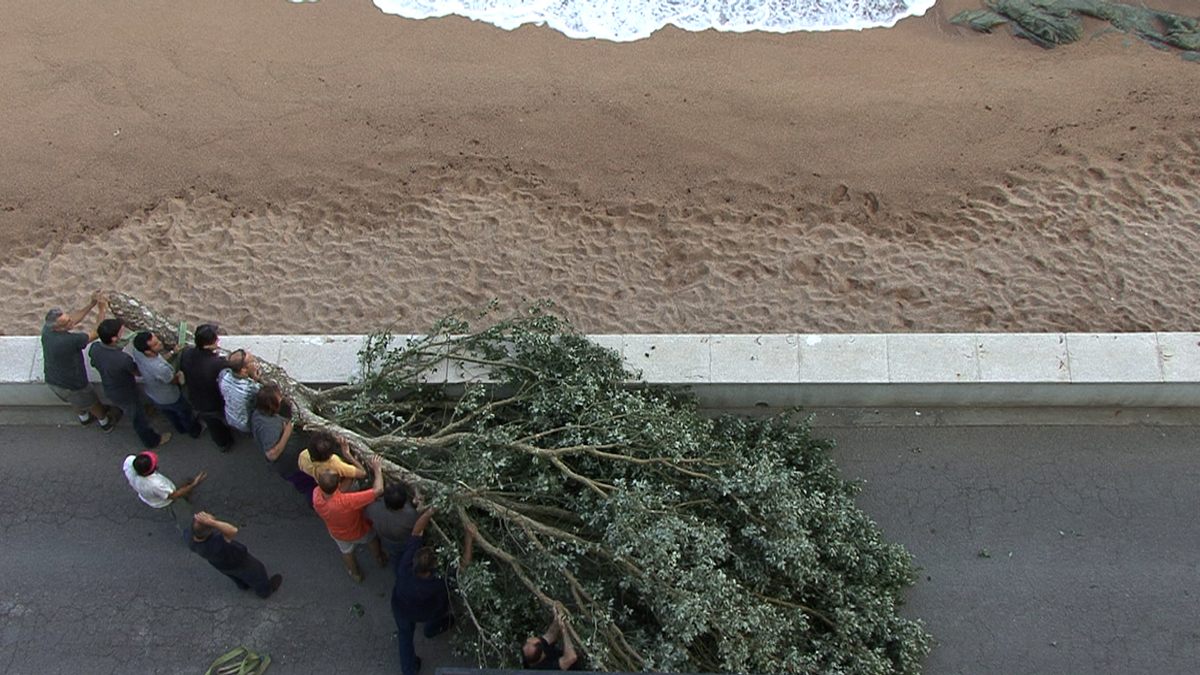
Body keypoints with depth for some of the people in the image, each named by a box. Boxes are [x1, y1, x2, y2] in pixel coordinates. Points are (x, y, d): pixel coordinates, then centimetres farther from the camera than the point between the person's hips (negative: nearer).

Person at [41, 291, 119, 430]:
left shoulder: (46, 329, -20)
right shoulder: (70, 340, -41)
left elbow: (73, 319, -7)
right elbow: (96, 333, -27)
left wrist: (91, 304, -14)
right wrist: (103, 309, -24)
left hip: (52, 381, 6)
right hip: (71, 386, -6)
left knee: (73, 402, 36)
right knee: (91, 402, 25)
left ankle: (83, 417, 64)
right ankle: (105, 422, 51)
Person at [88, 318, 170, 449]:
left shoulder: (94, 348, -23)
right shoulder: (123, 359, -43)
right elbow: (139, 373, -22)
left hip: (109, 391, 7)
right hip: (126, 396, -7)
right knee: (139, 420, 21)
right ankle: (152, 441, 46)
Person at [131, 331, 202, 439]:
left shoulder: (137, 351, -29)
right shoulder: (161, 369, -48)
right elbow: (175, 381, -25)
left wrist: (172, 352, -1)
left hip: (150, 393, 6)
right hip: (169, 399, -6)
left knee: (169, 414, 35)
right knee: (185, 414, 27)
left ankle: (181, 429, 63)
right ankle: (195, 431, 55)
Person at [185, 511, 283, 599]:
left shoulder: (189, 536, -32)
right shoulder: (215, 544, -51)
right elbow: (233, 531, -64)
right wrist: (211, 522, -69)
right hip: (238, 562, -5)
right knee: (256, 572, 27)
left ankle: (243, 584, 69)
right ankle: (264, 590, 56)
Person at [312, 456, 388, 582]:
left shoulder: (316, 495, -36)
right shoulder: (347, 501, -50)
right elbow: (378, 490, -46)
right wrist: (377, 469, -34)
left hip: (338, 534, 3)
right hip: (360, 531, -3)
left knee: (346, 553, 35)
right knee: (372, 539, 33)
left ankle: (355, 574, 62)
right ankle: (379, 559, 61)